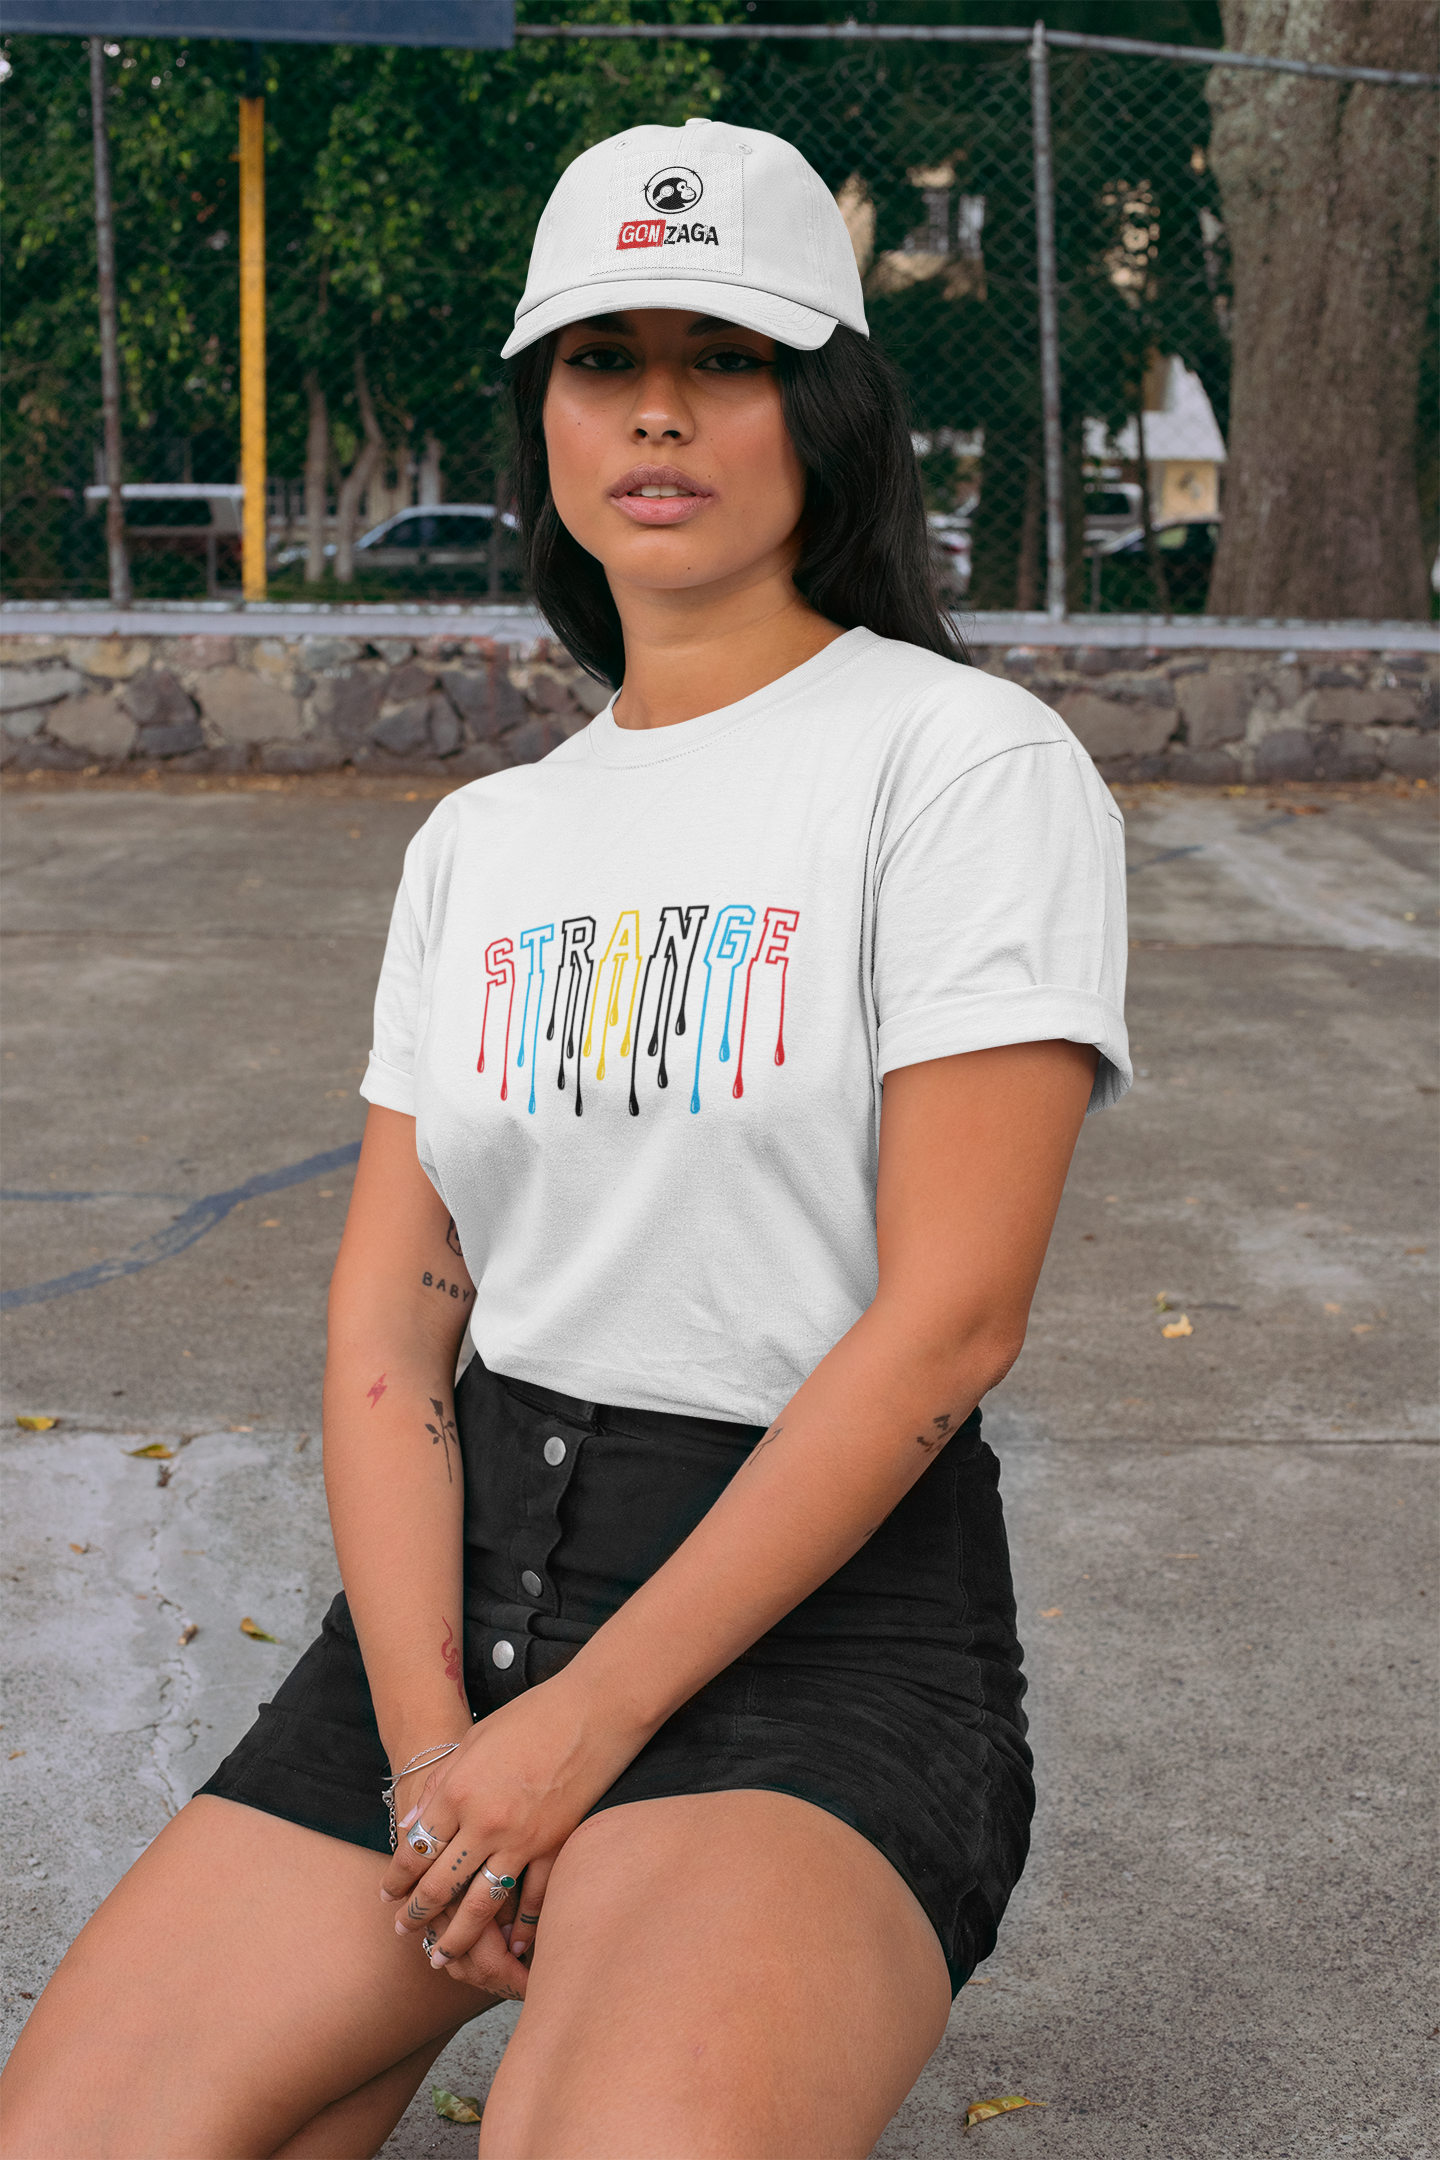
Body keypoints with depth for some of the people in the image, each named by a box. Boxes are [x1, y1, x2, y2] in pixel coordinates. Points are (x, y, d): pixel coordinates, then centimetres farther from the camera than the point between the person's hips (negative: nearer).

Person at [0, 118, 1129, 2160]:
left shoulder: (971, 761, -5)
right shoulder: (480, 839, 13)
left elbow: (948, 1319, -13)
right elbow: (387, 1318, 7)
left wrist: (582, 1724, -14)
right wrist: (430, 1744, -9)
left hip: (823, 1602, -5)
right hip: (468, 1564, 5)